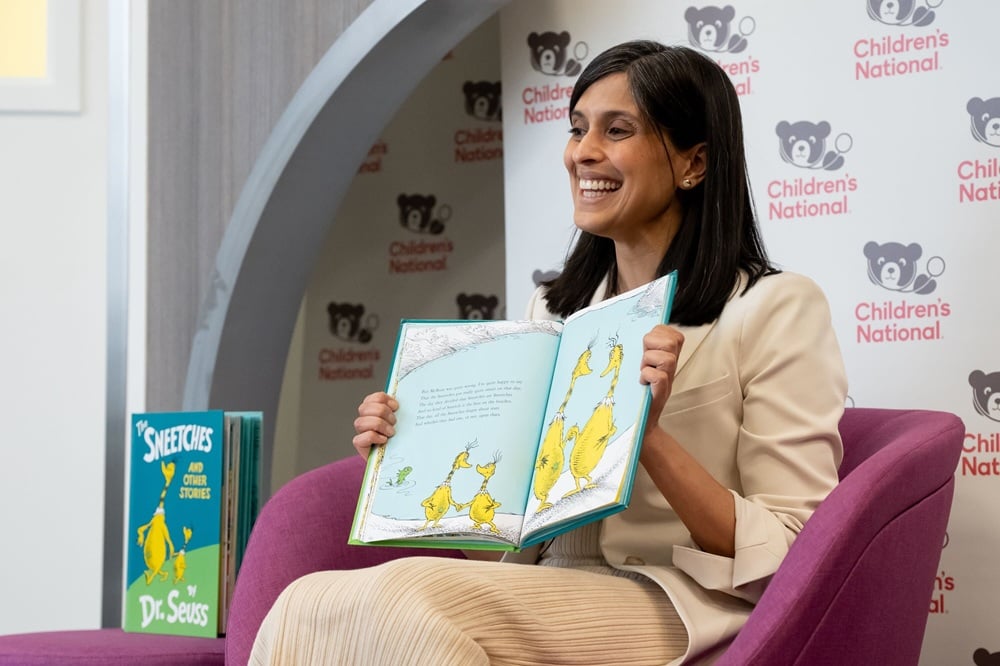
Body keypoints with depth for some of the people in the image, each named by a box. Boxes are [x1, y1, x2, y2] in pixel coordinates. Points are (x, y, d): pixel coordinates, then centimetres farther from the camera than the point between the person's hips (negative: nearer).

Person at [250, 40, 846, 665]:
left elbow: (789, 562, -8)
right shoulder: (552, 310, 18)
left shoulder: (776, 309, -1)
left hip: (686, 612, -5)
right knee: (311, 604, -25)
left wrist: (649, 437, -20)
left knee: (406, 598, -31)